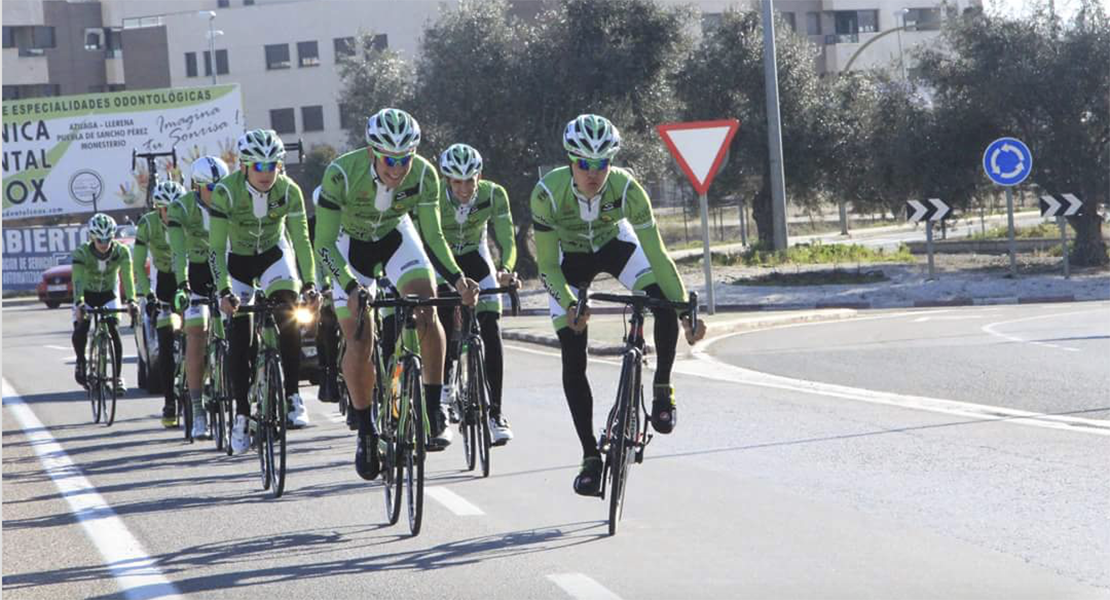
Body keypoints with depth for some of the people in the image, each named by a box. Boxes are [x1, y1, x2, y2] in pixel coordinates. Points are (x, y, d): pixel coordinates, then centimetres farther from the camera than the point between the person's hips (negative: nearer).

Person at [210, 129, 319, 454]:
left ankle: (293, 394, -14)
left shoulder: (289, 191, -22)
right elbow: (216, 247, -27)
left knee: (288, 315, -24)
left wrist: (309, 284, -29)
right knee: (240, 335, -6)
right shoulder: (226, 192, -27)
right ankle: (241, 415, 3)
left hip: (275, 255, 1)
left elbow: (301, 240, -18)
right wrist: (224, 291, -37)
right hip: (238, 260, -1)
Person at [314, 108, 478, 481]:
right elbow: (324, 243, -29)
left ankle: (433, 409, -11)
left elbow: (433, 235, -14)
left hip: (397, 237, 2)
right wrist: (352, 288, -43)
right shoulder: (342, 174, -34)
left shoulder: (424, 175, -27)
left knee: (427, 314, -24)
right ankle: (365, 432, 11)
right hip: (351, 244, -1)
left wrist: (457, 278, -28)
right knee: (359, 344, -8)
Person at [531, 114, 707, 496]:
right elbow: (547, 266, -24)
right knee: (573, 361, -7)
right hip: (570, 259, 0)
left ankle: (662, 389, -7)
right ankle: (591, 457, 5)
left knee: (665, 301, -28)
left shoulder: (626, 188, -33)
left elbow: (656, 254, -28)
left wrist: (686, 310, -32)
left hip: (615, 244, 0)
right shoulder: (548, 193, -34)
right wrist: (569, 304, -40)